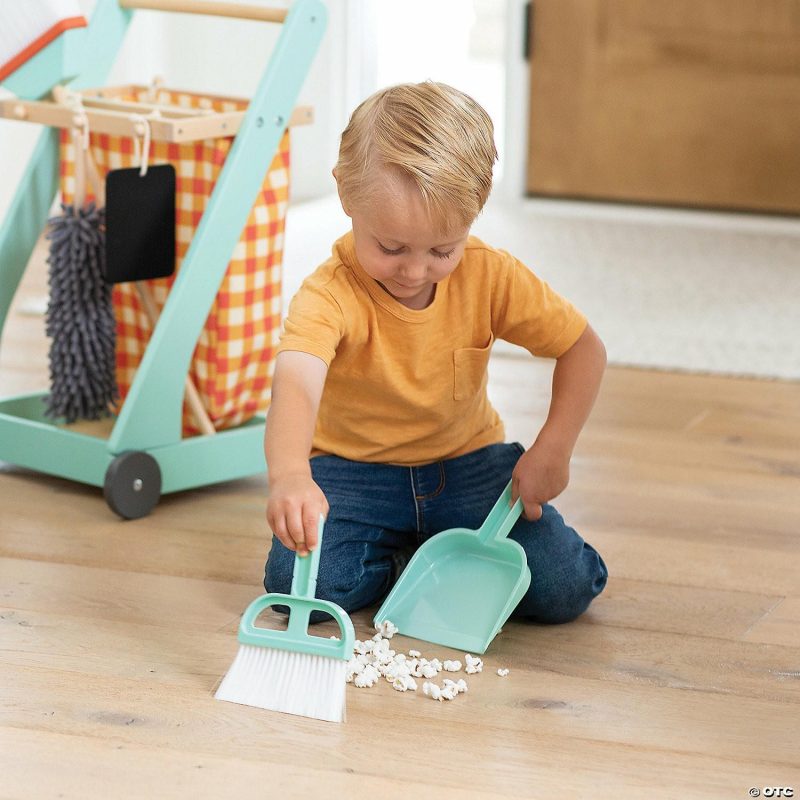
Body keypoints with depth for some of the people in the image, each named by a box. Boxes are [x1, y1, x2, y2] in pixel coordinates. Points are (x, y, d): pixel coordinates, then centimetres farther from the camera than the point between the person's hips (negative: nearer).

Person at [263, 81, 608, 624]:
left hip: (468, 463, 2)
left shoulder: (491, 278, -14)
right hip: (352, 470, -2)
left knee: (564, 589, -16)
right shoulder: (330, 295, -26)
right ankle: (404, 560, 3)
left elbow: (584, 349, -3)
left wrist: (553, 449, -16)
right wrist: (289, 476, -67)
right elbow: (297, 381, -46)